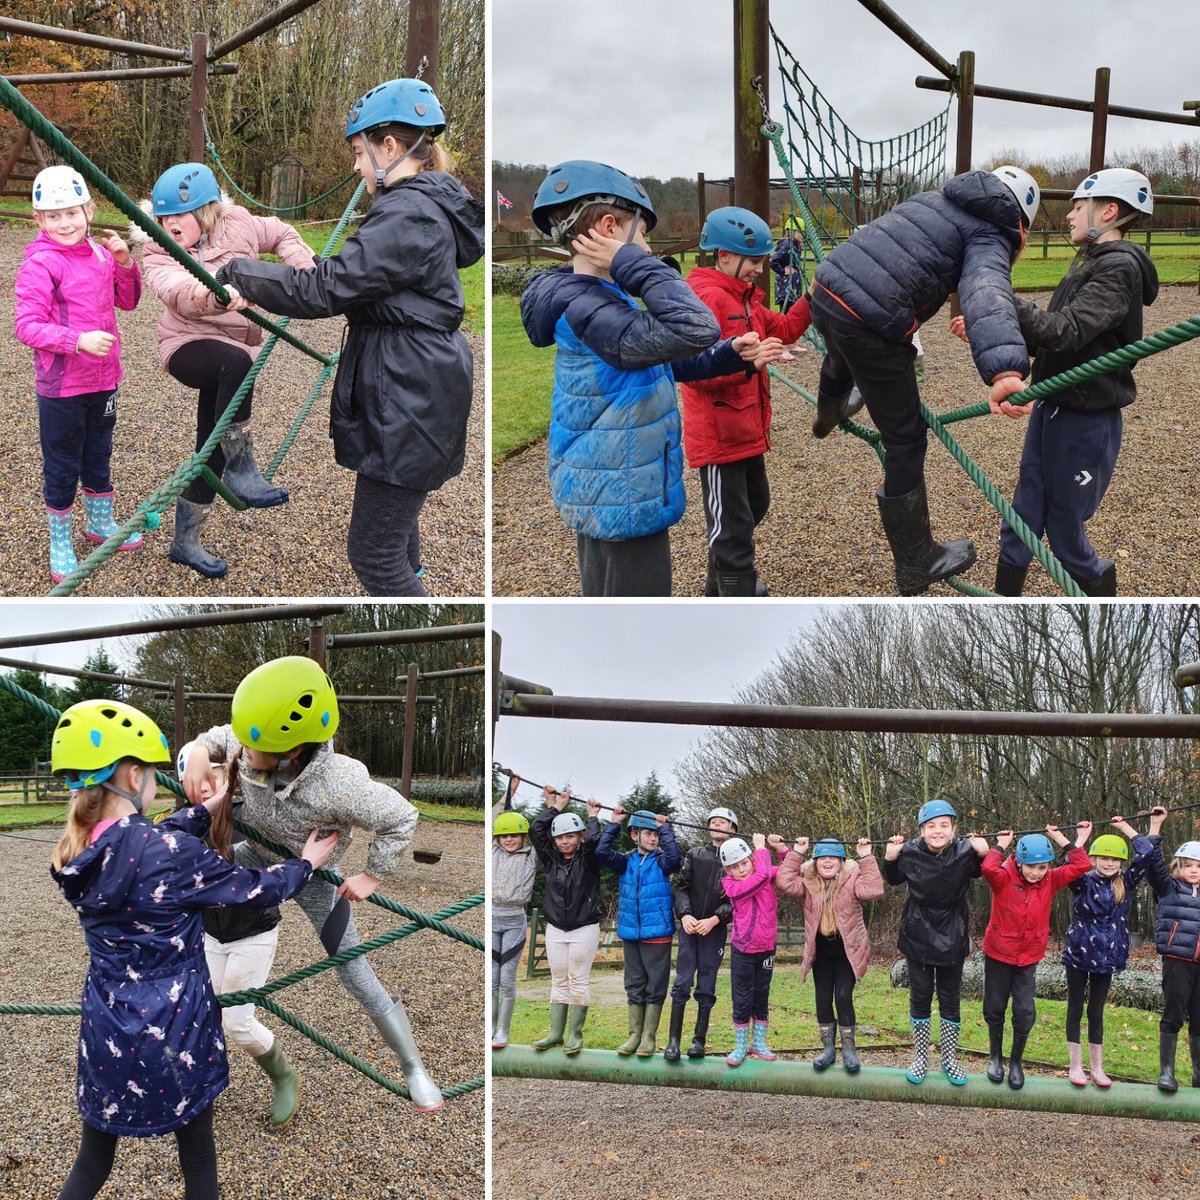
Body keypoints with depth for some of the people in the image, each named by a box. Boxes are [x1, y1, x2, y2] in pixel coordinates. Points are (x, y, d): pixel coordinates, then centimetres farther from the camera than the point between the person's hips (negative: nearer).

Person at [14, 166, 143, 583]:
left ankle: (100, 522, 42)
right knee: (62, 466, 7)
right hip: (61, 386, -6)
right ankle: (60, 541, 23)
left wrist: (124, 263, -6)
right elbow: (26, 325, -21)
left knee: (99, 455, 23)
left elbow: (128, 301, 12)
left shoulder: (99, 253, 1)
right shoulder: (39, 265, -17)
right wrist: (78, 341, -34)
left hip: (103, 378, 6)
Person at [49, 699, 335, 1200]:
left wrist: (208, 809, 22)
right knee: (198, 1159, 15)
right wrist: (305, 864, 8)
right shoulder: (173, 855, -23)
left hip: (105, 1033, 5)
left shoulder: (77, 853, -5)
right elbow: (256, 889, -10)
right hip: (173, 1034, -5)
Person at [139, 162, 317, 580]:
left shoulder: (239, 226, -6)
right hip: (189, 346, -4)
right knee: (236, 361, -40)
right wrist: (216, 297, -58)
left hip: (238, 346, 4)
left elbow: (282, 235, 16)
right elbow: (177, 292, -37)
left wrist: (305, 269, -1)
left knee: (213, 447, 7)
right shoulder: (158, 252, -14)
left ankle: (186, 542, 20)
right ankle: (240, 469, -30)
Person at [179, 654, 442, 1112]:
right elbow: (209, 740, -9)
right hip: (259, 857, 4)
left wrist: (372, 876, -16)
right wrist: (196, 754, -33)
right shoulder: (249, 745, -32)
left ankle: (414, 1068, 20)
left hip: (316, 878, -4)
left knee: (357, 977, 0)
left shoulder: (339, 784, -43)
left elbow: (401, 818, -26)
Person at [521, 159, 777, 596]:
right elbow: (695, 330, -35)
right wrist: (632, 263, -24)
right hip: (625, 503, -10)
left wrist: (730, 355, 6)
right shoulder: (587, 309, -24)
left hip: (600, 496, 10)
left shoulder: (596, 300, 8)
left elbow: (661, 362, 18)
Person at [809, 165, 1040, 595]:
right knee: (905, 441, 7)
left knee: (842, 358, 43)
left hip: (825, 289, 8)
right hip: (870, 325, -7)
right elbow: (987, 295, -27)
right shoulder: (988, 238, -4)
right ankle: (917, 567, 17)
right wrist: (1005, 369, -44)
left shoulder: (935, 200, 19)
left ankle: (828, 416, 77)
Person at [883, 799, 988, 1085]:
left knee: (951, 1000, 11)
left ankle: (949, 1058, 27)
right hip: (919, 937, 0)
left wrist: (984, 854, -13)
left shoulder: (964, 851, -16)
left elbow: (981, 873, 8)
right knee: (920, 997, 9)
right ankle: (920, 1057, 25)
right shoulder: (910, 852, -16)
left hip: (952, 939, 0)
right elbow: (894, 881, 6)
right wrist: (890, 859, -13)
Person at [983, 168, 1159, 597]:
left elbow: (1065, 332, -27)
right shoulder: (1090, 263, 13)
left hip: (1087, 422, -9)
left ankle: (1101, 589, 26)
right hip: (1051, 410, 9)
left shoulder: (1119, 268, -16)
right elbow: (1047, 339, 11)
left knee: (1064, 527, 4)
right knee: (1021, 523, 11)